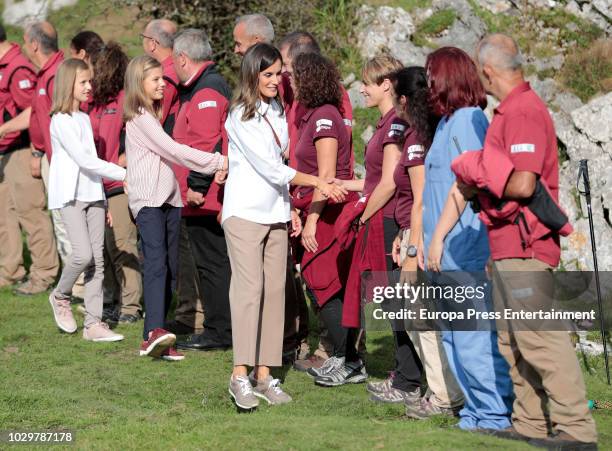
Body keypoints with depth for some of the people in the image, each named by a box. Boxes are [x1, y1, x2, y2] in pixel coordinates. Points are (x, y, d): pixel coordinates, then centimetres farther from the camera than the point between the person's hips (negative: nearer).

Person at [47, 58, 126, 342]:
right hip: (70, 195, -8)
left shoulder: (84, 118, 16)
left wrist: (103, 200, 16)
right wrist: (124, 174, -17)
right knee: (83, 254, -16)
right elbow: (83, 159, -17)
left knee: (97, 259, 1)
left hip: (92, 193, 8)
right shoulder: (61, 121, -10)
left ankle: (93, 323, 3)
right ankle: (60, 296, 12)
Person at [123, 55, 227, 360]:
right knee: (156, 263, -24)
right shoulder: (140, 117, -7)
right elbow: (173, 151, -13)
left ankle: (153, 339, 6)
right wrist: (219, 162, -13)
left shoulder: (153, 114, 23)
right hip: (148, 200, -9)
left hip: (169, 198, 9)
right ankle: (155, 331, -36)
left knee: (169, 269, 5)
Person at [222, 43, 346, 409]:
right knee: (249, 288, -11)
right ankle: (241, 375, -11)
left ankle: (264, 374, 5)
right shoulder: (241, 117, -11)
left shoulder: (277, 111, 12)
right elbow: (270, 167, -14)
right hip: (245, 213, -7)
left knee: (274, 290, 3)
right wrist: (317, 183, -11)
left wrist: (289, 207, 12)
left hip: (275, 214, 7)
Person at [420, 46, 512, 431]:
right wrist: (427, 239, 18)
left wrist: (438, 236, -16)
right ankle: (478, 410, 17)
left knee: (473, 339, -8)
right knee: (454, 338, 12)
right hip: (448, 254, 10)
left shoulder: (467, 119, -11)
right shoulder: (448, 121, 18)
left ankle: (495, 414, -2)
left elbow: (463, 183, -16)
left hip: (464, 252, -10)